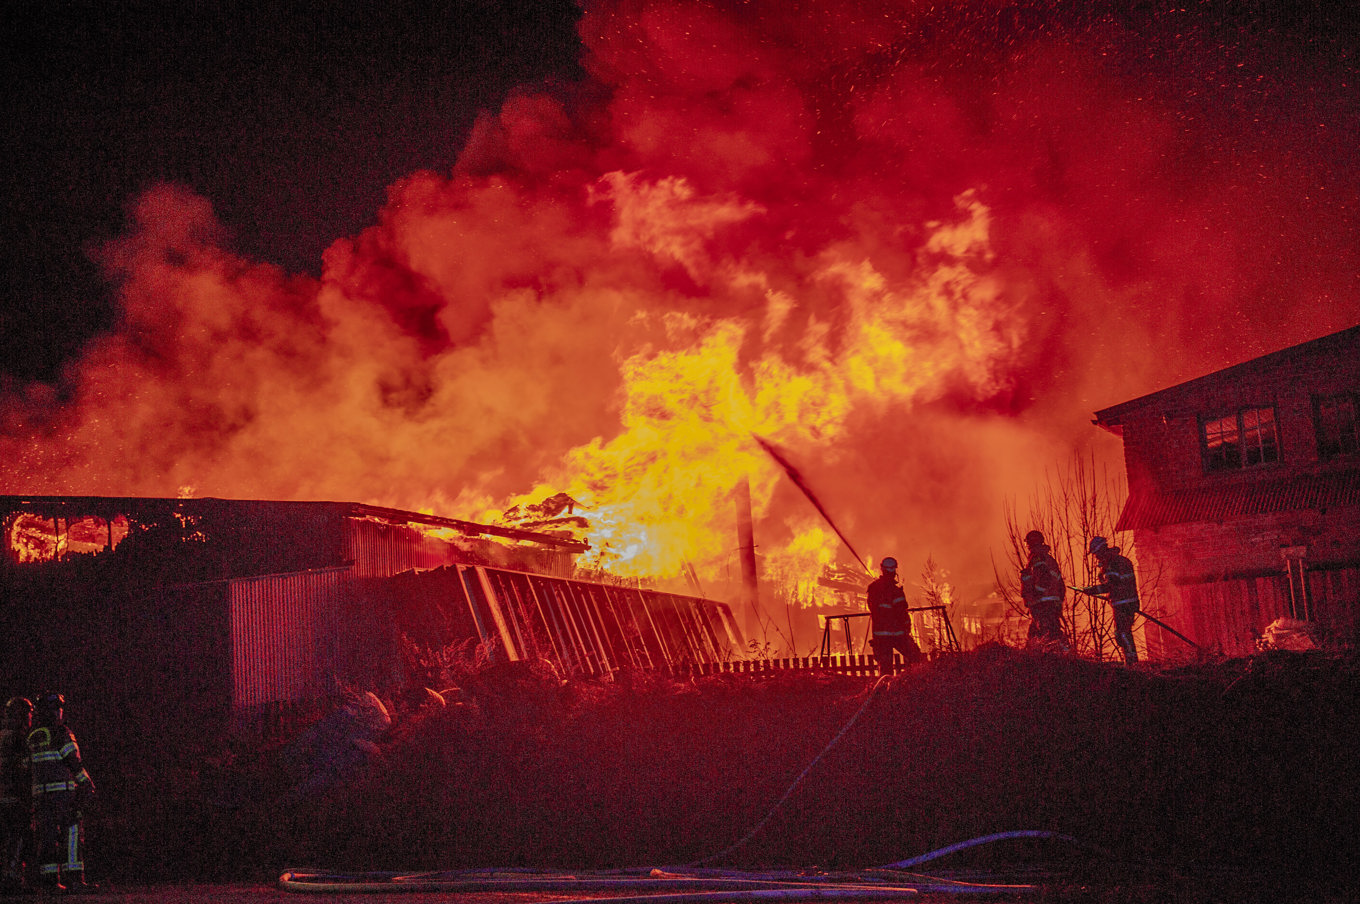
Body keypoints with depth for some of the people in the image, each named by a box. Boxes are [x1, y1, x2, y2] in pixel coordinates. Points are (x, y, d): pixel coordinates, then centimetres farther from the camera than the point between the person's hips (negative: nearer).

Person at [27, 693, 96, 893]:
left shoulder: (33, 737, 14)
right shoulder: (60, 733, -7)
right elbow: (74, 762, -9)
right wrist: (87, 783, -1)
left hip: (40, 794, 7)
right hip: (63, 791, -7)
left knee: (47, 837, 8)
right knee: (71, 834, -6)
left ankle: (49, 880, 6)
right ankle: (74, 879, -11)